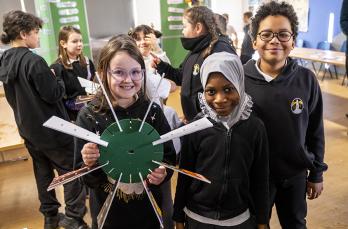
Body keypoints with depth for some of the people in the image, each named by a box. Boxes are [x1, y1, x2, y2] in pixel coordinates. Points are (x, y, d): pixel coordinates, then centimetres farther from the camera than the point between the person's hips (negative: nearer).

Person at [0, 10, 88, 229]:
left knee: (43, 171, 18)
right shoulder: (33, 61, -23)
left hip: (28, 129, 8)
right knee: (71, 171, 5)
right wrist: (58, 79, -2)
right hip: (51, 129, -8)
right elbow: (54, 94, -20)